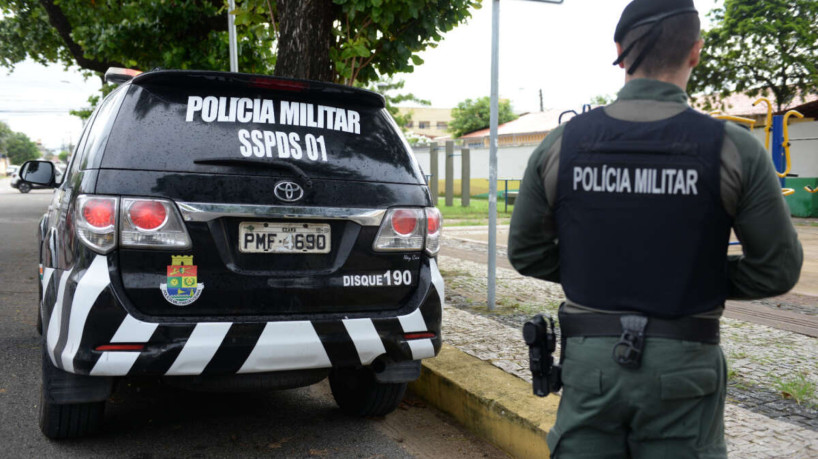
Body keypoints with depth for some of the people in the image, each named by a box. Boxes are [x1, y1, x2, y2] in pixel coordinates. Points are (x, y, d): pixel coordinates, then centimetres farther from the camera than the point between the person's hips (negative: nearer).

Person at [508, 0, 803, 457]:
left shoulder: (561, 145, -4)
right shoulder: (734, 150, -9)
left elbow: (527, 252, 3)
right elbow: (776, 269, -2)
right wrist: (699, 281, 10)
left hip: (590, 359, 1)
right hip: (683, 367, -1)